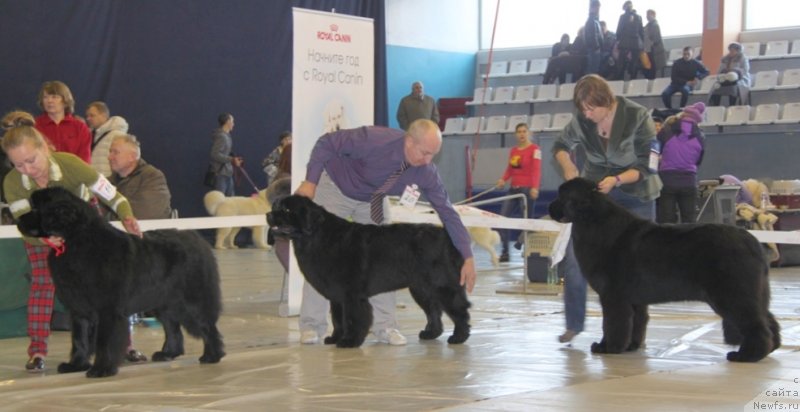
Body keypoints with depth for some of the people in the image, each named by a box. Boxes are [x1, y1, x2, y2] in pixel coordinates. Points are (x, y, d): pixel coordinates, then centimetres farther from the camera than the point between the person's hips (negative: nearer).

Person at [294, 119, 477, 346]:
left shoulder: (426, 172, -25)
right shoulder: (374, 140, -38)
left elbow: (447, 212, -19)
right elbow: (326, 143, -26)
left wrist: (468, 258, -21)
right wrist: (311, 181, -31)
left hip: (371, 201, 4)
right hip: (335, 188, -4)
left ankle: (384, 325, 1)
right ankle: (312, 325, -2)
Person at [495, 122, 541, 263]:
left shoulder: (534, 149, -5)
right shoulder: (513, 150, 14)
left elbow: (536, 170, -14)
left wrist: (535, 187, -25)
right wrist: (503, 179, 0)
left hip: (527, 188, -7)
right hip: (514, 188, 7)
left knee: (527, 220, -5)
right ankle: (505, 252, 3)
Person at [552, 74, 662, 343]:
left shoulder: (637, 117, -18)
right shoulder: (582, 120, -10)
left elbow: (645, 167, -14)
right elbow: (561, 146, 9)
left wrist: (617, 180, -31)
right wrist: (568, 167, -13)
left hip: (635, 193, -2)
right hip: (593, 190, 2)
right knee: (574, 255, -8)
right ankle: (574, 323, 5)